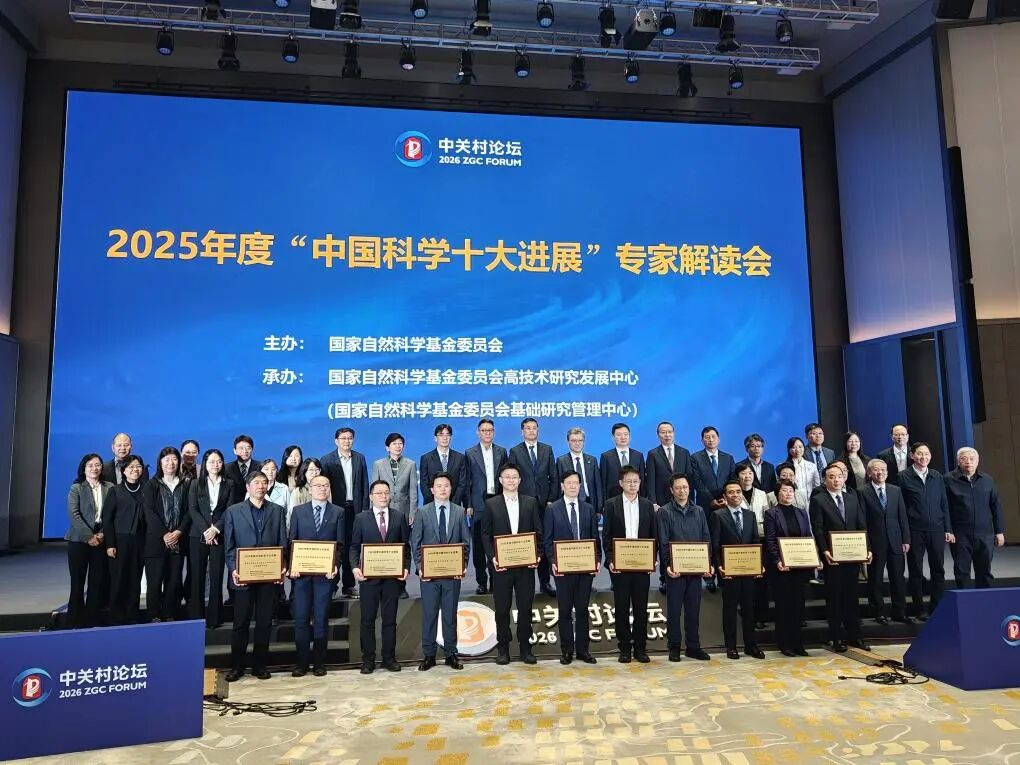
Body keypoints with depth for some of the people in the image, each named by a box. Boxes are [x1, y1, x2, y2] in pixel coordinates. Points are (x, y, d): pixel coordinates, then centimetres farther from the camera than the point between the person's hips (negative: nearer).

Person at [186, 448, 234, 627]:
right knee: (197, 577, 1)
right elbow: (192, 509, -1)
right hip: (198, 535, 0)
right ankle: (196, 617, 8)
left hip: (219, 536, 0)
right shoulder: (196, 484, 8)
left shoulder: (228, 485, 9)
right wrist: (205, 530, -11)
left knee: (216, 577, 0)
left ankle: (214, 618, 5)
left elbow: (229, 510, 2)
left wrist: (215, 529, -12)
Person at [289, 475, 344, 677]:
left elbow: (340, 544, 2)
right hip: (301, 571, 1)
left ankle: (319, 662, 16)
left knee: (321, 618, 5)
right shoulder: (298, 511, 7)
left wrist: (335, 566, -11)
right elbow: (291, 541, 5)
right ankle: (302, 662, 14)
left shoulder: (338, 512, 5)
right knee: (301, 617, 3)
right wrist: (292, 566, -8)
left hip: (325, 573, 0)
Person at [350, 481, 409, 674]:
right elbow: (354, 547, 2)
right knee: (367, 620, 6)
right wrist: (355, 567, -13)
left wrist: (406, 567, -7)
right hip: (369, 576, -1)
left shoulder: (399, 517, 5)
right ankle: (368, 660, 18)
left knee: (390, 619, 9)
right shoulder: (361, 518, 3)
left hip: (393, 576, 1)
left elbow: (405, 546, 5)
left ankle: (389, 658, 21)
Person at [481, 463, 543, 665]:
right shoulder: (491, 504, 3)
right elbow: (486, 534, 2)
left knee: (525, 607, 7)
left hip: (526, 564, 1)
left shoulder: (531, 502, 6)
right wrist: (492, 557, -10)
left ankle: (525, 646, 20)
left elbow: (538, 532, 5)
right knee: (502, 608, 7)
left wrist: (537, 554, -7)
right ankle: (503, 647, 19)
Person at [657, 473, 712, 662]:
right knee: (674, 610, 5)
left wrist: (709, 564, -2)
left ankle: (693, 646, 21)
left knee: (694, 609, 10)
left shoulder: (698, 511, 10)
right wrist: (667, 565, -17)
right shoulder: (664, 512, -2)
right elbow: (663, 542, -6)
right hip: (675, 569, -3)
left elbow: (706, 540, 9)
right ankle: (674, 647, 15)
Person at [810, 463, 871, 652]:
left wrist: (866, 549, -1)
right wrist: (825, 551, -19)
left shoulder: (852, 498, 11)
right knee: (834, 598, 5)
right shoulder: (818, 500, -4)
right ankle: (837, 638, 14)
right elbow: (817, 529, -9)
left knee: (851, 596, 12)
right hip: (833, 557, -4)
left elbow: (862, 526, 9)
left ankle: (854, 635, 22)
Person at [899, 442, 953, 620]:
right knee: (916, 571, 5)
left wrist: (948, 529, 6)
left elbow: (944, 504, 10)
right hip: (915, 531, -3)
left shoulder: (937, 477, 8)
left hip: (936, 529, 3)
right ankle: (919, 609, 15)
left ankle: (936, 607, 20)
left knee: (938, 569, 8)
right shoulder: (904, 477, -3)